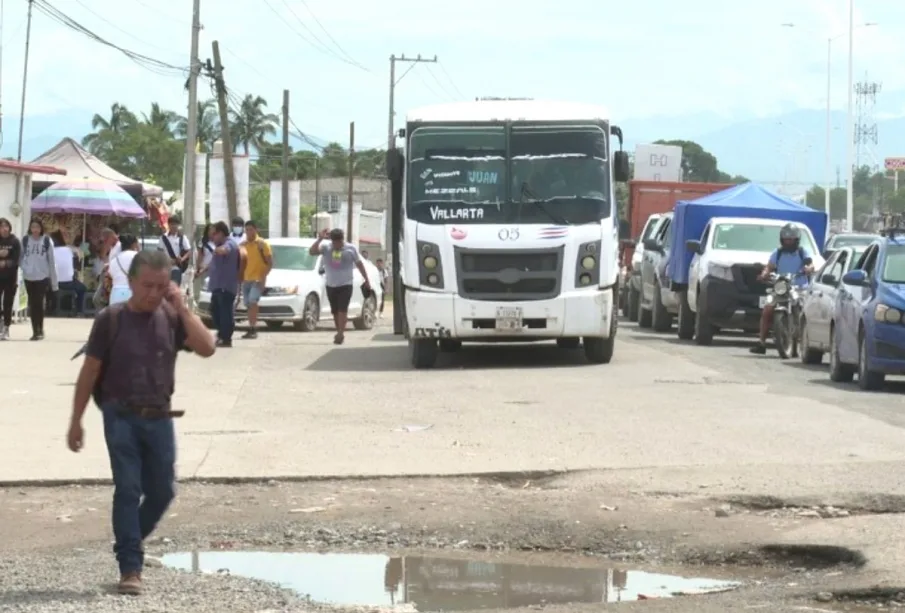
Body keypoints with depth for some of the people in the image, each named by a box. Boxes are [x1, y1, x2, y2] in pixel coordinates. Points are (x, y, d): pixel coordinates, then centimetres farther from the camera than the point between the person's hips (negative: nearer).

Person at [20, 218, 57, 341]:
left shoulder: (47, 241, -2)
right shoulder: (25, 240, 3)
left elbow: (51, 261, 0)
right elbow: (21, 257, 10)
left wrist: (54, 282, 0)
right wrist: (24, 268, -12)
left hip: (42, 277, -2)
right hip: (29, 278, 2)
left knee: (39, 304, -4)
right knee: (32, 305, 5)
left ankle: (40, 330, 7)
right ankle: (35, 331, 12)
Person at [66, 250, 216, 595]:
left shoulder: (170, 317, 2)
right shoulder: (111, 319, -5)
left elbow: (206, 348, -11)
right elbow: (90, 372, -1)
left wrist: (182, 307, -13)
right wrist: (76, 421, -1)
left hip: (159, 417, 3)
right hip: (121, 416, -3)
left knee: (162, 491, 7)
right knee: (127, 489, -7)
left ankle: (129, 545, 31)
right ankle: (130, 567, -3)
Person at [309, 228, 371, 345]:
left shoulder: (351, 249, -1)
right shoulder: (325, 247, 0)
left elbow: (360, 264, 7)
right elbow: (312, 252, -15)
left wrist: (366, 280, 7)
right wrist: (320, 239, -22)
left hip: (346, 285, -3)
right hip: (331, 285, 3)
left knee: (342, 309, -14)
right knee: (335, 311, 8)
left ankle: (340, 333, -16)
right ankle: (340, 332, 21)